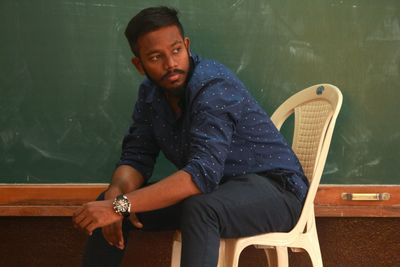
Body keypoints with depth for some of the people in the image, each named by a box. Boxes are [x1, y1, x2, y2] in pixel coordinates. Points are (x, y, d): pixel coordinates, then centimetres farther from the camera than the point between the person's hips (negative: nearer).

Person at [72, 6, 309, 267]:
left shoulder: (213, 86, -26)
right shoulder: (151, 92, -2)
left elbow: (203, 173, -36)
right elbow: (136, 157, -1)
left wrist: (121, 206, -41)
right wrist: (115, 196, -25)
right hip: (214, 188, 7)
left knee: (199, 209, -38)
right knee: (108, 204, -2)